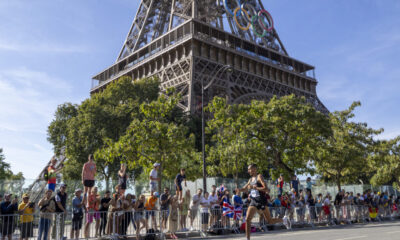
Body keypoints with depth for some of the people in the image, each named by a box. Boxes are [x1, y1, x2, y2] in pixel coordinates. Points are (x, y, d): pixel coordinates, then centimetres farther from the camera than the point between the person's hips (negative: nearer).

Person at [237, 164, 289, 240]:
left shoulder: (259, 177, -10)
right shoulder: (251, 179, 12)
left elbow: (266, 189, -20)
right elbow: (245, 188, 23)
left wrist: (254, 187, -25)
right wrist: (239, 189, 0)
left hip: (261, 202, -6)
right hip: (253, 202, 6)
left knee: (270, 221, 6)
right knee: (247, 219, -9)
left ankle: (284, 220, 32)